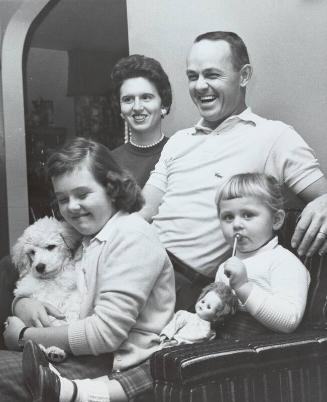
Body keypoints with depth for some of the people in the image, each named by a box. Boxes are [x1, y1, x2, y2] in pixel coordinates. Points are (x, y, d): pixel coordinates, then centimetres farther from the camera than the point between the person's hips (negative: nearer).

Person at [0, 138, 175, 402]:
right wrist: (22, 303, -4)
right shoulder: (78, 238, 15)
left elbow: (105, 333, -18)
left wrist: (24, 336, -10)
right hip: (85, 356, 9)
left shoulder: (132, 237, -10)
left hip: (124, 368, -9)